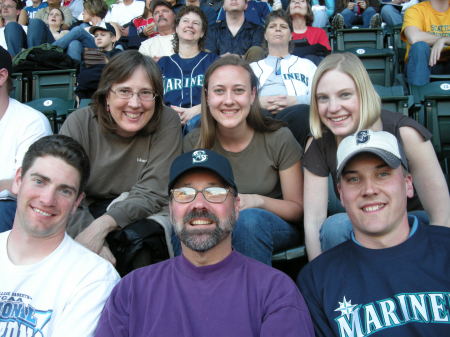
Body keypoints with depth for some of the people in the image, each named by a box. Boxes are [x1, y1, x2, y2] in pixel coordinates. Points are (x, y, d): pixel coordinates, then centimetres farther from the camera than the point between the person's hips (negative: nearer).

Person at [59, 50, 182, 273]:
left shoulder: (167, 122, -12)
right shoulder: (79, 123, -10)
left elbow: (151, 194, -14)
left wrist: (103, 225, -30)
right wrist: (94, 245, -32)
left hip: (144, 216, -1)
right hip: (87, 213, 1)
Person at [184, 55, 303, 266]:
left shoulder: (279, 139, -11)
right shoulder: (193, 143, -5)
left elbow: (298, 208, -3)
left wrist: (257, 201, -22)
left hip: (276, 230, 0)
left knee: (248, 219, -34)